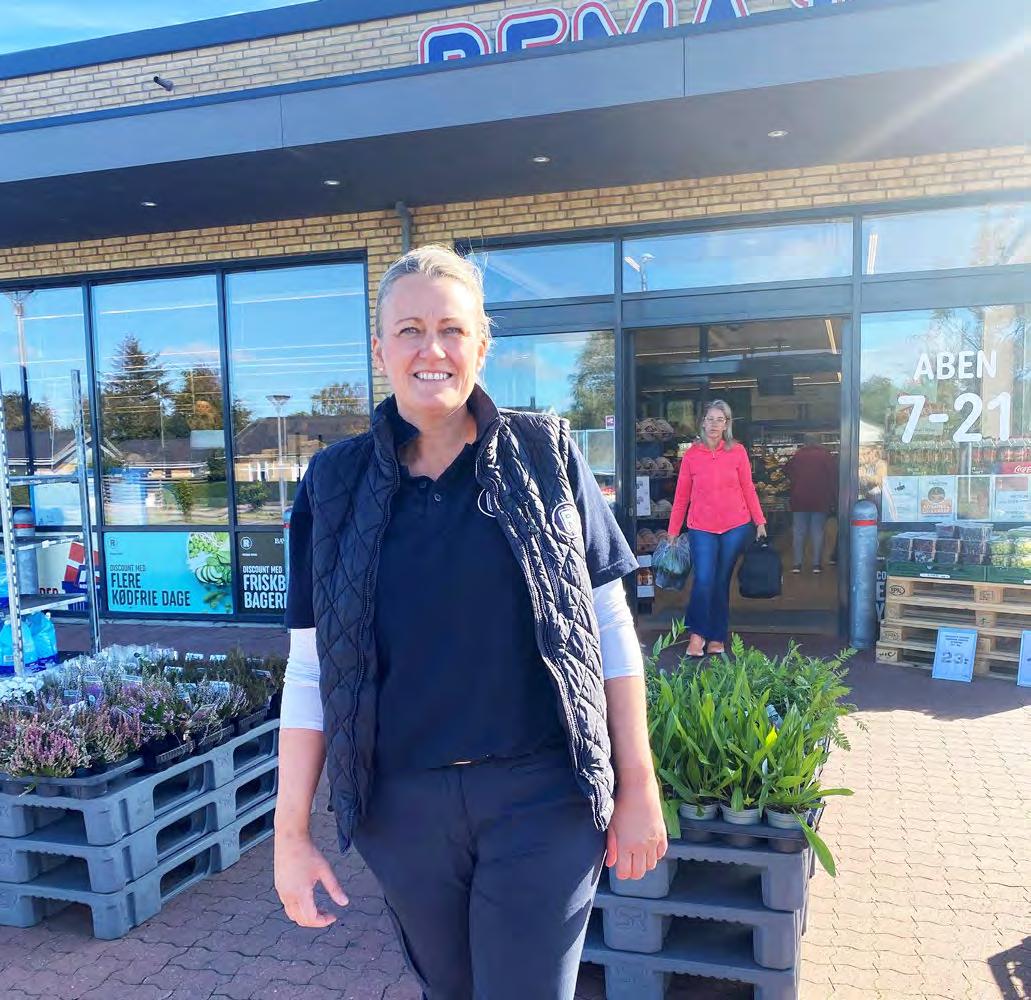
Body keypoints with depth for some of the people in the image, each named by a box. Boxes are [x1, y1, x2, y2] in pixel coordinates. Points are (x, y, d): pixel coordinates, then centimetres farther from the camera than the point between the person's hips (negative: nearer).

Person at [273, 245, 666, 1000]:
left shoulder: (545, 455, -4)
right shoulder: (335, 483, -1)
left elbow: (611, 628, -2)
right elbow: (312, 669, 1)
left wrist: (638, 787, -2)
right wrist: (291, 830, 0)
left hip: (542, 797, -2)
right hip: (402, 806, 2)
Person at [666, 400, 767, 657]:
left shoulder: (737, 451, 1)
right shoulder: (691, 454, 1)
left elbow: (749, 489, 7)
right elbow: (681, 495, 5)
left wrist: (759, 521, 5)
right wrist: (673, 531, 6)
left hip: (736, 527, 1)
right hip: (701, 527, 0)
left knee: (722, 582, 7)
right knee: (704, 581, -11)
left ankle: (716, 638, 19)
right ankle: (697, 633, 8)